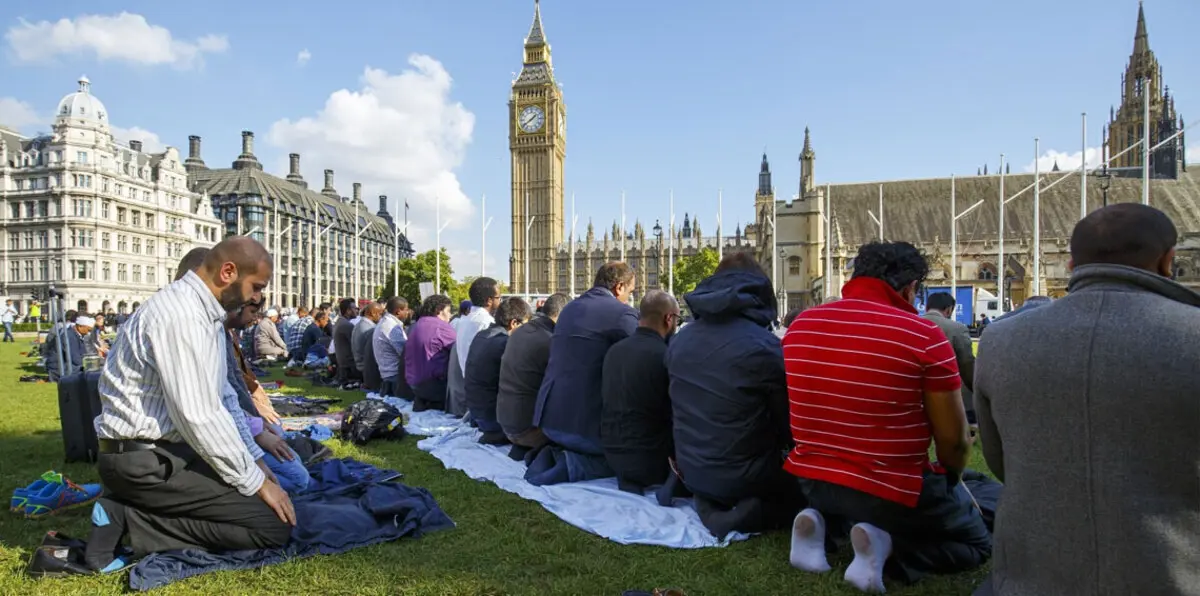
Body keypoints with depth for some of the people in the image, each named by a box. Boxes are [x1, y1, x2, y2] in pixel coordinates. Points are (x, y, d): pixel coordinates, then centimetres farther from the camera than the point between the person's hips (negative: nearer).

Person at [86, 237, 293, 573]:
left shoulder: (201, 310, 11)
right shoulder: (183, 315, -21)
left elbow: (211, 402, 16)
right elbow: (198, 417, -24)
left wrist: (252, 461, 13)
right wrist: (255, 481, -14)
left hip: (163, 448, 10)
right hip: (145, 460, -10)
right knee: (273, 523, -15)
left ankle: (128, 511, 8)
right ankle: (127, 521, -8)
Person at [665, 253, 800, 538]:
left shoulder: (678, 341, 0)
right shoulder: (764, 346, -19)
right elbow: (789, 425, -10)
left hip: (691, 471, 7)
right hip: (745, 477, -6)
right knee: (804, 488, 19)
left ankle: (708, 502, 6)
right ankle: (751, 513, -6)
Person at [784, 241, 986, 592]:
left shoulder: (800, 326, -2)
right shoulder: (924, 336, -17)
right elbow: (954, 441, -9)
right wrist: (951, 481, 14)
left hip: (810, 480, 5)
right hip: (893, 490, -5)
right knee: (978, 542, 22)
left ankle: (821, 521, 6)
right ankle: (885, 544, -7)